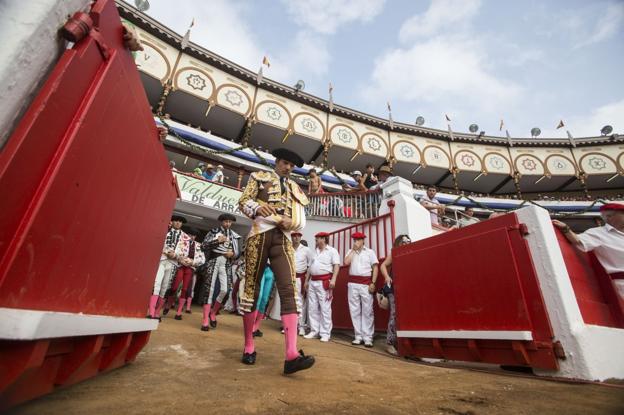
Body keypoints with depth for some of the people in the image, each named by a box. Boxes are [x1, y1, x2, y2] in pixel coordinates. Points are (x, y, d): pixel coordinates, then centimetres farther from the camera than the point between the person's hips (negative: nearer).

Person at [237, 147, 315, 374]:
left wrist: (291, 223, -7)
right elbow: (243, 201, 3)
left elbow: (301, 220, 16)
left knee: (288, 289, -14)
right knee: (251, 287, 2)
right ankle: (249, 346, 18)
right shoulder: (259, 177, 16)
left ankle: (291, 354, -19)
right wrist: (257, 208, -19)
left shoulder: (295, 189, 23)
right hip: (260, 234, -2)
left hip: (283, 239, 2)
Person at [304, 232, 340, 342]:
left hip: (324, 282, -7)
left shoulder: (332, 251, -1)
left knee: (325, 308, -3)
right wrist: (306, 281, 16)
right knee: (312, 308, 8)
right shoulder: (315, 251, 19)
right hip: (313, 282, 7)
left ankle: (325, 333, 5)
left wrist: (333, 279, -22)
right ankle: (314, 331, 17)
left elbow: (336, 266, -10)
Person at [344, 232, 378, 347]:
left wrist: (373, 283, -7)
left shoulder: (370, 252, 7)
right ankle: (358, 336, 13)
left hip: (366, 283, -2)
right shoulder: (351, 252, 14)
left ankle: (368, 338, 3)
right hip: (352, 283, 3)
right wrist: (354, 250, -2)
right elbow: (346, 262, -5)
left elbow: (375, 267, 2)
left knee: (367, 311, -3)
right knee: (355, 311, 5)